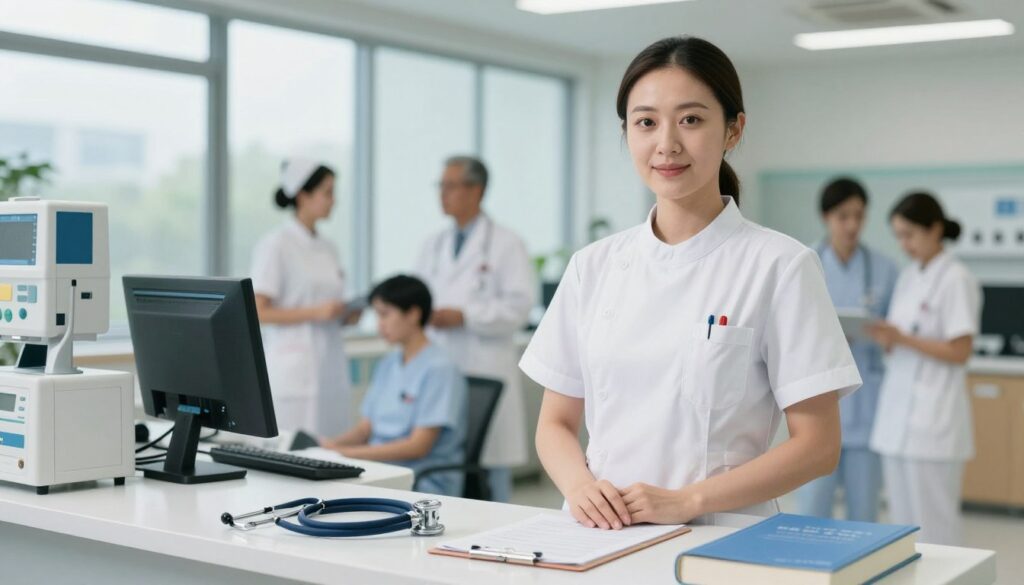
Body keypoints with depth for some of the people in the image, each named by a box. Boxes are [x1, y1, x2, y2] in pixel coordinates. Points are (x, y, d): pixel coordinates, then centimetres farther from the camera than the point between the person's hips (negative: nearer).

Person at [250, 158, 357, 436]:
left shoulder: (328, 248, 13)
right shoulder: (276, 245, -7)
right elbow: (259, 312, -12)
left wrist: (346, 315, 0)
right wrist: (315, 312, -19)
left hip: (330, 368, 7)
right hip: (294, 371, -7)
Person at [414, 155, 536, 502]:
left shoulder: (505, 244, -1)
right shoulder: (433, 246, 17)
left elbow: (520, 304, -9)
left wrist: (465, 316, -15)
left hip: (486, 371, -5)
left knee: (489, 462, 0)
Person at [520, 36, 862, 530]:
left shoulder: (780, 266, -2)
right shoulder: (593, 266, 8)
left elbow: (818, 445, -3)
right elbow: (556, 423, 12)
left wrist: (688, 500, -14)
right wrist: (581, 486, -8)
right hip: (603, 537, 3)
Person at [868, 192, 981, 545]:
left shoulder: (956, 280, -9)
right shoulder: (907, 278, 14)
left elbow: (959, 352, -12)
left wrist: (902, 338, -19)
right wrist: (882, 337, -5)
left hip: (932, 420, -7)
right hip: (897, 414, 7)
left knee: (932, 528, -4)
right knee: (901, 523, 10)